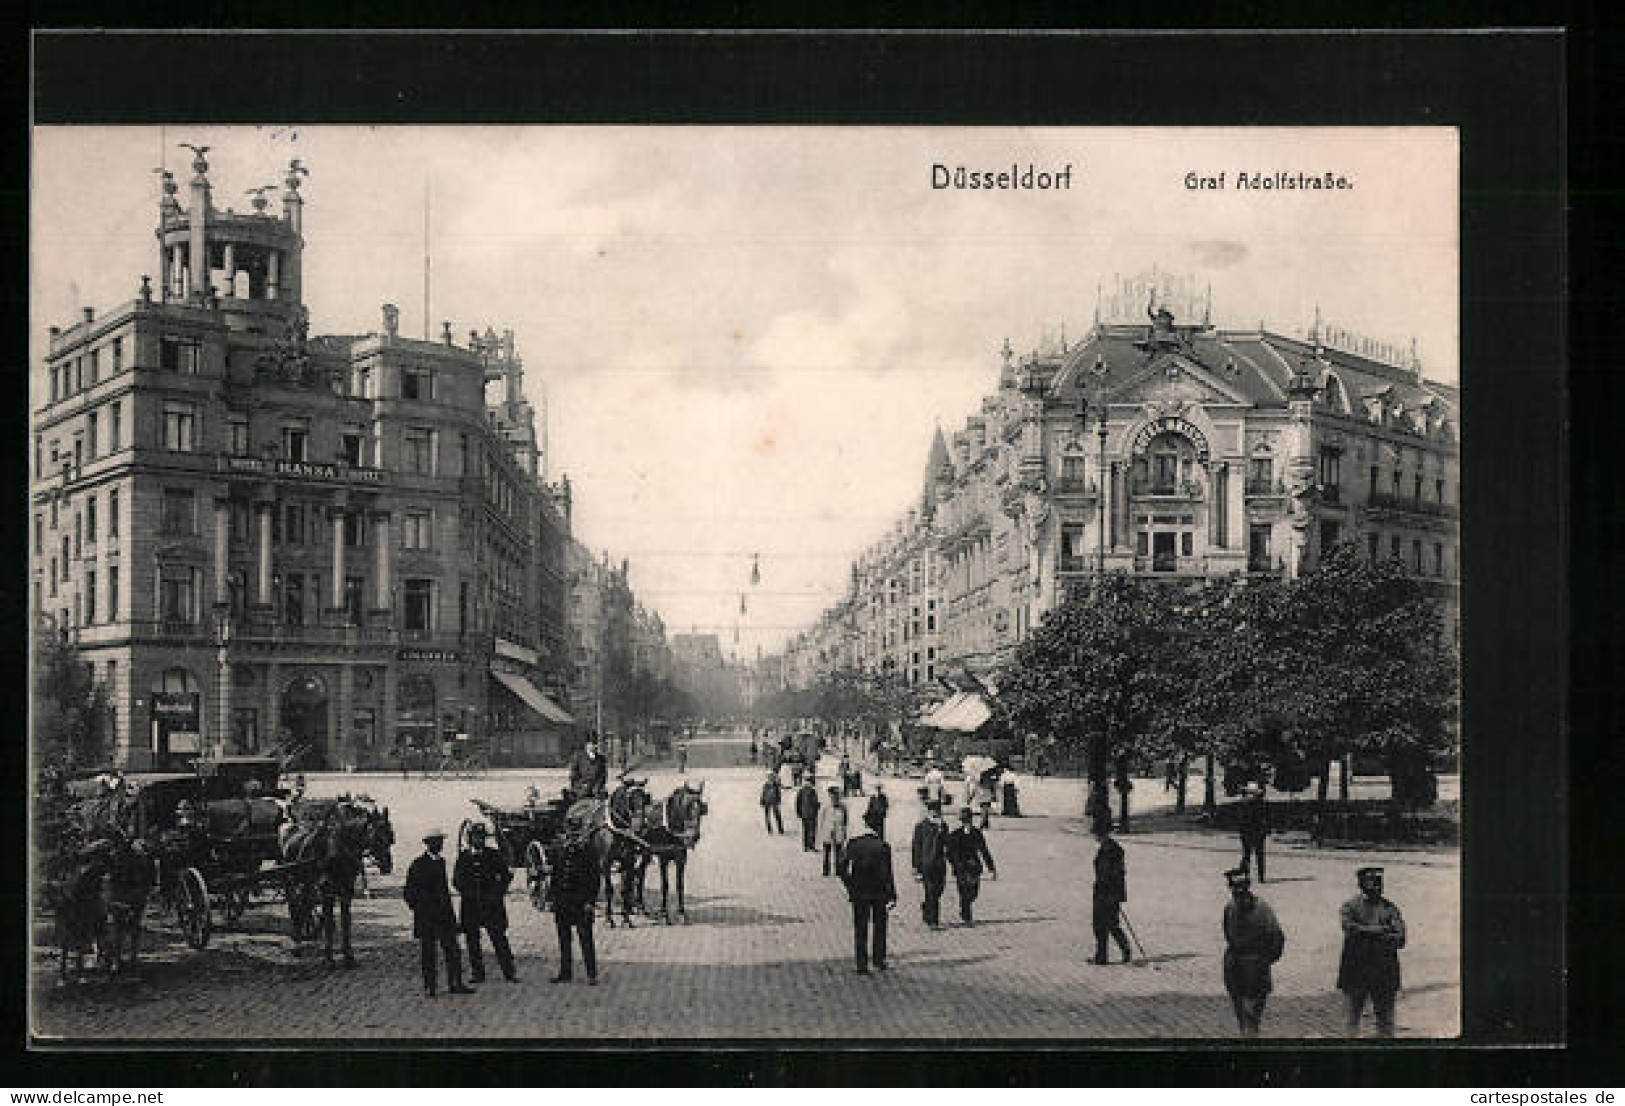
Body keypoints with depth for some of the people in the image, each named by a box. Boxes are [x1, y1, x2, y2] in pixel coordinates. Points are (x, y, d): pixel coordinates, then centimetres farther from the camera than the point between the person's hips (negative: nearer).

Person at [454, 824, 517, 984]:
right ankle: (477, 973, 13)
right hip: (470, 905, 2)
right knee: (472, 940, 4)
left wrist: (498, 892, -2)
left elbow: (507, 874, 8)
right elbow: (456, 879, 14)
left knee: (499, 938, -5)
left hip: (491, 904, -2)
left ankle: (509, 972, -2)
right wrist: (465, 892, 0)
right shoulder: (463, 856, 7)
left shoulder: (493, 855, 3)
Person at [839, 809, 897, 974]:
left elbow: (843, 866, -7)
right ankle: (879, 961, 21)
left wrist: (850, 886, 4)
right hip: (879, 893, -2)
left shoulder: (854, 843, -6)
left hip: (859, 893, 2)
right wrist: (892, 896, -7)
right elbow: (887, 874, -13)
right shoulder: (883, 847, -13)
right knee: (879, 927, 17)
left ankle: (861, 965, 9)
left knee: (860, 930, 9)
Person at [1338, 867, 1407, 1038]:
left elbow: (1400, 939, -5)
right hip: (1356, 969, -1)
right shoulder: (1350, 906, 2)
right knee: (1353, 1015, 7)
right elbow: (1349, 928, -16)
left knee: (1385, 1017, 3)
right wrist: (1381, 930, -15)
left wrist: (1366, 933, -12)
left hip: (1384, 970, 1)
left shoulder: (1389, 908, 5)